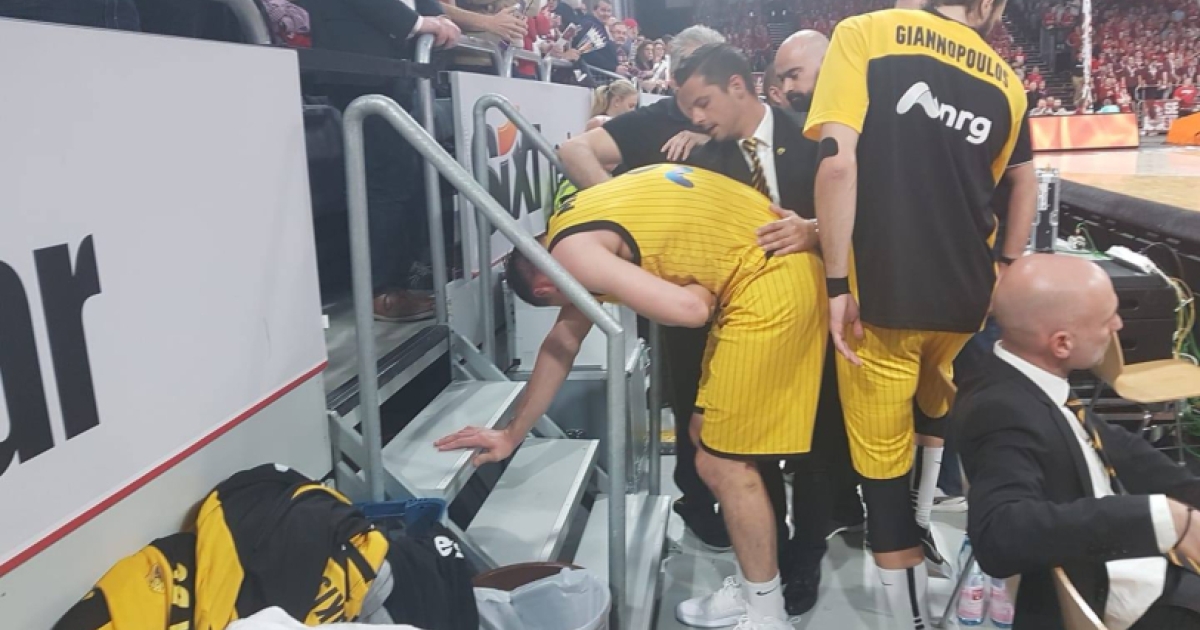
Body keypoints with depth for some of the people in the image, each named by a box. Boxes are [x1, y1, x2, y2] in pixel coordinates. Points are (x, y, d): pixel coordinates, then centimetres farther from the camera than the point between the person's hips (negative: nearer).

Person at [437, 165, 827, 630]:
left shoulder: (572, 253, -14)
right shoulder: (580, 228, 17)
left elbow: (687, 309, -25)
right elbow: (563, 342, 25)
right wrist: (512, 436, 30)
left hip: (770, 282, -10)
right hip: (773, 272, 10)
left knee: (722, 463, -1)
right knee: (707, 436, 17)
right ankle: (753, 592, 31)